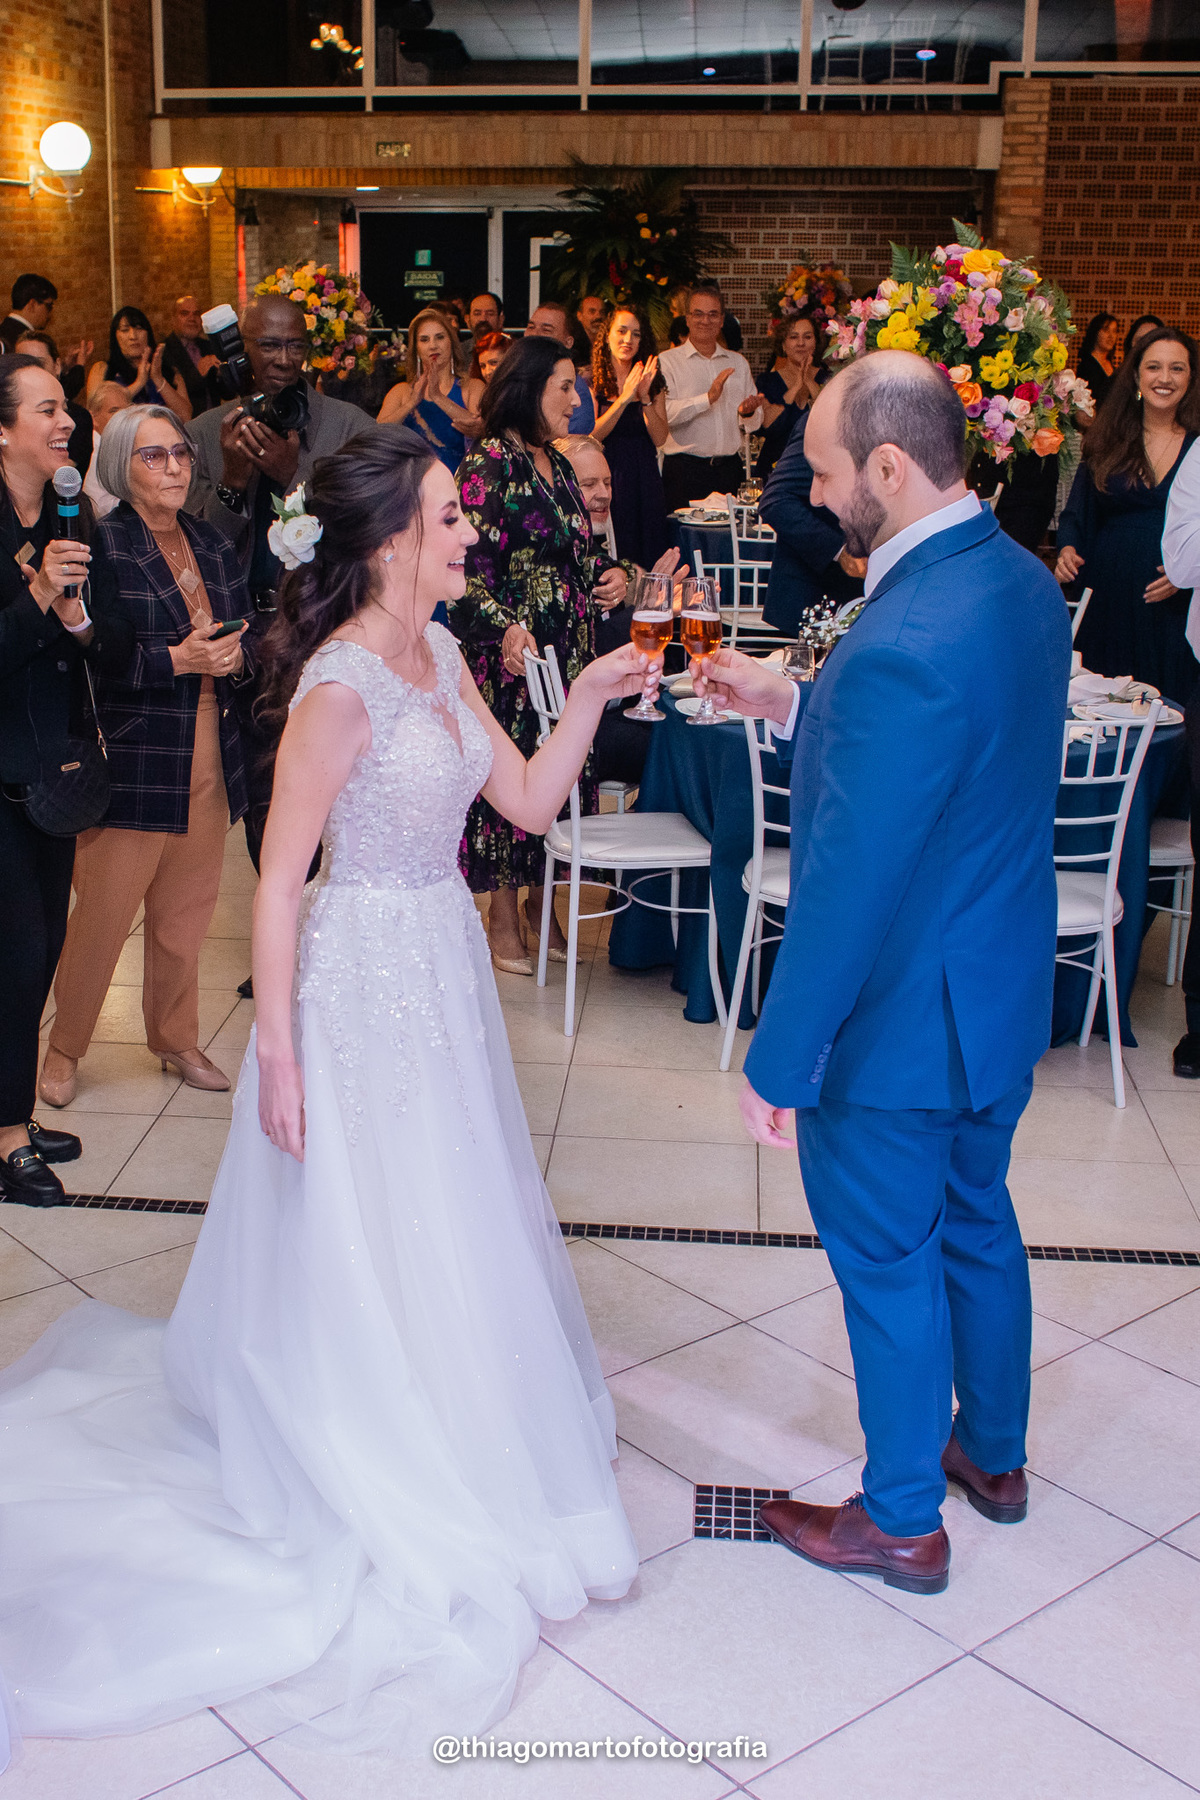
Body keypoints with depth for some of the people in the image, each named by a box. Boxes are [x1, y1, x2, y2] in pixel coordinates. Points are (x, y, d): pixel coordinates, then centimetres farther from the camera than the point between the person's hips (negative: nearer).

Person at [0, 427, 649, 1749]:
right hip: (363, 973, -8)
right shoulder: (340, 685, -21)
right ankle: (375, 1479, 29)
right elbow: (278, 881, -19)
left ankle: (446, 1430, 43)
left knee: (449, 1215, 21)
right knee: (367, 1230, 8)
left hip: (442, 965, 8)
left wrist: (588, 696, -6)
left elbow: (529, 801, 7)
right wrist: (277, 1054, -18)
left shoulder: (438, 656, 4)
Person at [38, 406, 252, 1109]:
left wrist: (235, 655, -5)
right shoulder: (101, 546, -9)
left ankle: (176, 1039, 32)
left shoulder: (213, 543, 11)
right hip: (131, 759, -6)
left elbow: (248, 630, 17)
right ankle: (65, 1049, 22)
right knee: (103, 913, 2)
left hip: (208, 758, 6)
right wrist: (177, 660, -22)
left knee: (185, 913, 14)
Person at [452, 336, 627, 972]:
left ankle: (539, 899, 25)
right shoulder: (488, 464, -11)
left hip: (570, 650, 8)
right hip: (512, 653, -8)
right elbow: (471, 568, -17)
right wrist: (505, 628, -31)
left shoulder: (555, 462, 14)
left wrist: (609, 570, 4)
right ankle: (503, 916, 13)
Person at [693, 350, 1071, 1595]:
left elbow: (846, 889, -29)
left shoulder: (901, 648, -32)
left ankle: (901, 1519, 32)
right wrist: (793, 707, 8)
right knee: (977, 1222, 26)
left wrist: (777, 1063, -19)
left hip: (899, 1024, -9)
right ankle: (992, 1453, 48)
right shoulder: (1025, 584, -2)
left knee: (889, 1266, 11)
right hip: (1003, 992, 9)